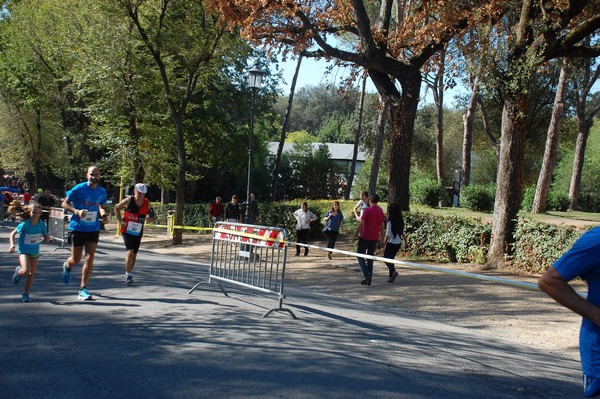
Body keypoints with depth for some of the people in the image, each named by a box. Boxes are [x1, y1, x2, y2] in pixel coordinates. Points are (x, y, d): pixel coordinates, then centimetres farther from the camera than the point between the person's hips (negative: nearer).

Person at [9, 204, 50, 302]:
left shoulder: (42, 224, -10)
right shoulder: (24, 224, -19)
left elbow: (47, 240, -5)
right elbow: (12, 234, -6)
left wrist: (47, 237, -27)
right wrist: (12, 245, -20)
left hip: (34, 252, 4)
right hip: (23, 251, -3)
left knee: (32, 274, 6)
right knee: (26, 271, -24)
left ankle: (25, 294, 25)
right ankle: (18, 272, 14)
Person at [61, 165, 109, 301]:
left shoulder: (102, 192, 3)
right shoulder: (79, 189, -9)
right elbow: (65, 203, -4)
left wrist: (104, 215, -3)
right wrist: (76, 211, -22)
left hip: (93, 229, 2)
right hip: (77, 227, -2)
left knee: (89, 258, -8)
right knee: (76, 259, 8)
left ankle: (83, 289, -2)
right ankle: (67, 267, 47)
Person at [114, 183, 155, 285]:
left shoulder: (147, 203, -2)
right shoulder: (129, 200, -9)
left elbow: (153, 215, 9)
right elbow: (116, 208, 3)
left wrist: (151, 218, -15)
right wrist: (120, 221, -6)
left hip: (138, 232, 4)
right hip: (127, 230, -4)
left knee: (134, 254, 11)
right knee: (129, 252, -17)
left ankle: (129, 273, 30)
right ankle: (128, 275, -8)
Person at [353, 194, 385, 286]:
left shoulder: (367, 211, -11)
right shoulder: (381, 212, 5)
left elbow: (361, 224, -13)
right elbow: (382, 226, 10)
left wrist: (356, 234, -5)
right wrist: (382, 238, 18)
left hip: (365, 237, -5)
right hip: (375, 238, 5)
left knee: (360, 255, 5)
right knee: (370, 257, 11)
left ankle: (366, 274, -15)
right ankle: (369, 280, 10)